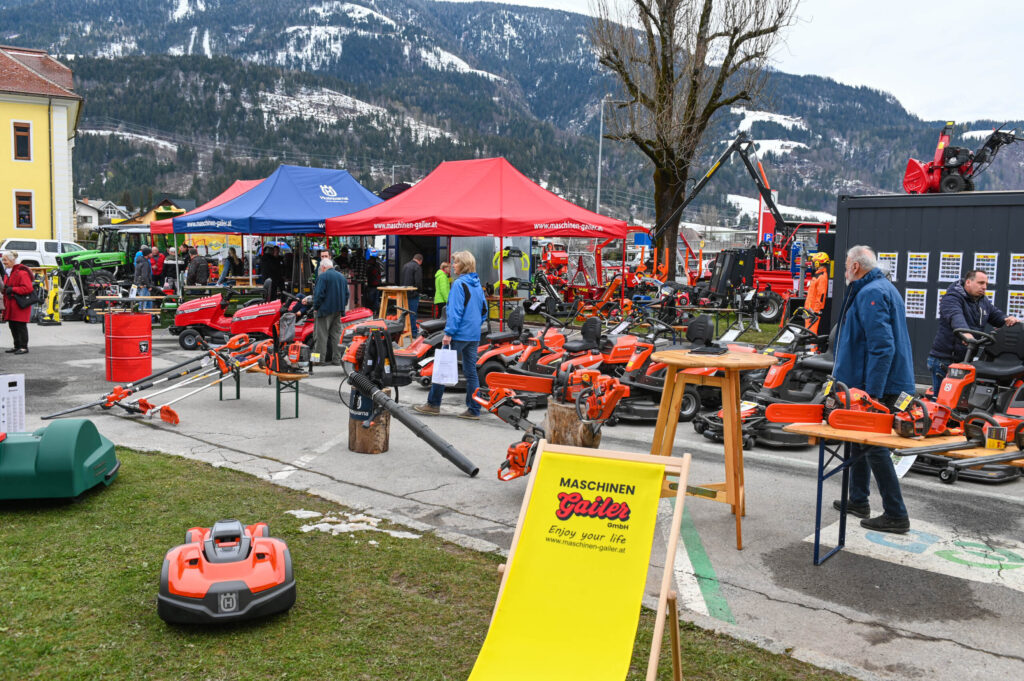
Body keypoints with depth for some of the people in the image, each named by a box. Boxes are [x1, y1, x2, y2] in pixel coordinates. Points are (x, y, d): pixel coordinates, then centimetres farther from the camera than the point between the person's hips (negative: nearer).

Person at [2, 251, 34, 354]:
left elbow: (28, 288, -21)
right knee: (12, 326, 11)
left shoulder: (22, 272, -13)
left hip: (20, 305, -9)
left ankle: (24, 347, -1)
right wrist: (4, 289, 11)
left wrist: (13, 289, -22)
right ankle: (17, 346, 19)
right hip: (10, 305, 9)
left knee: (21, 326, -6)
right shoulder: (7, 272, 16)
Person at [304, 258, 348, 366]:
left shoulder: (322, 277, -9)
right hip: (338, 310, 7)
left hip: (325, 310, -7)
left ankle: (321, 359, -4)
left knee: (322, 334, -3)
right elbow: (346, 294, 16)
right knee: (336, 334, 10)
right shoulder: (342, 276, 14)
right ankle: (336, 359, 10)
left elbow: (319, 294, -15)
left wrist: (315, 307, -5)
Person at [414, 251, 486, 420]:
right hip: (474, 336, 8)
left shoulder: (459, 284, -12)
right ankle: (474, 410, 9)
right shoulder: (477, 284, 12)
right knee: (471, 371, 8)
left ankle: (433, 404, 9)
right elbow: (484, 310, 17)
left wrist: (449, 333, -16)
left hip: (459, 334, -8)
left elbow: (455, 311, -18)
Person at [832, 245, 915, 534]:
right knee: (861, 440, 20)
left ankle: (896, 515, 0)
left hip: (877, 385, -11)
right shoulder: (884, 288, 16)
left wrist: (872, 393, -27)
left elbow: (882, 347, -27)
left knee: (874, 447, -5)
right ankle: (858, 501, 31)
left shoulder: (870, 294, -18)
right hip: (870, 383, 11)